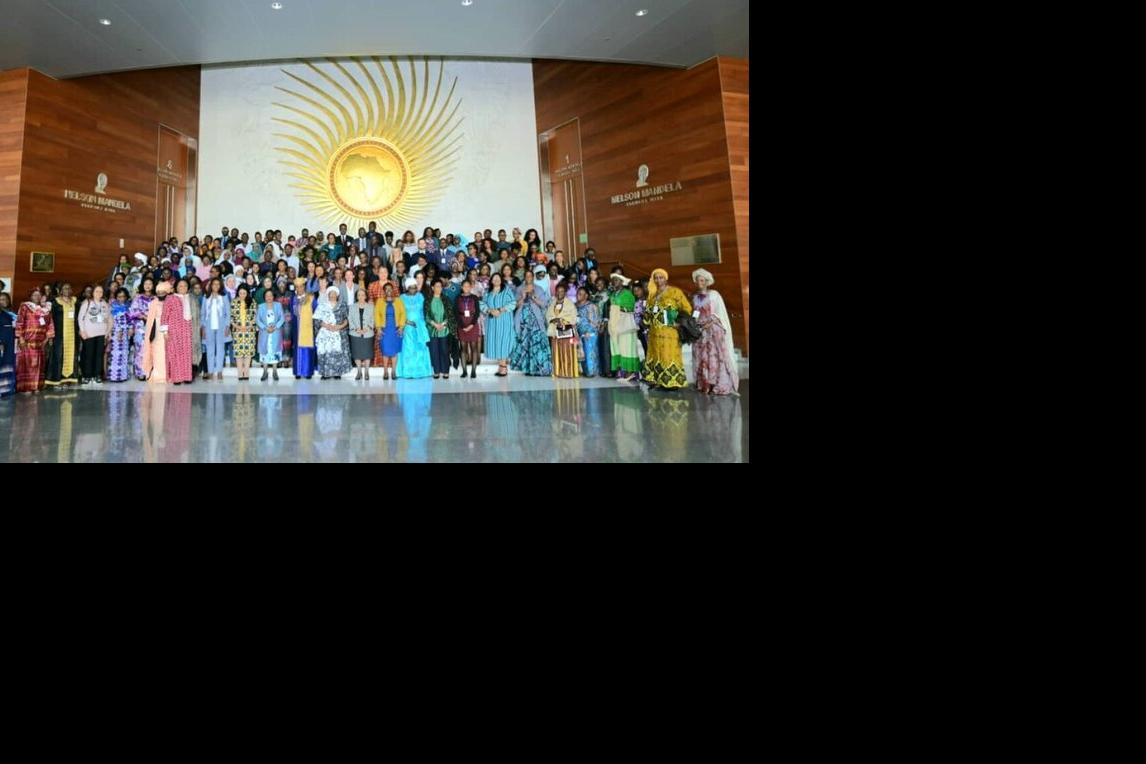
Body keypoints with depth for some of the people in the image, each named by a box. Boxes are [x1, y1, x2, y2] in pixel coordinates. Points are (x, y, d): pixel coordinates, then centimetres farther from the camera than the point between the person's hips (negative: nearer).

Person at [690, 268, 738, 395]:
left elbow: (721, 313, -5)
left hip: (714, 330, -5)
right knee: (702, 358, 1)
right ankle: (705, 385, 5)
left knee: (716, 357, -9)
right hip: (700, 332, 5)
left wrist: (710, 322, -16)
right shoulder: (695, 297, 13)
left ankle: (720, 386, -8)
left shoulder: (714, 294, -1)